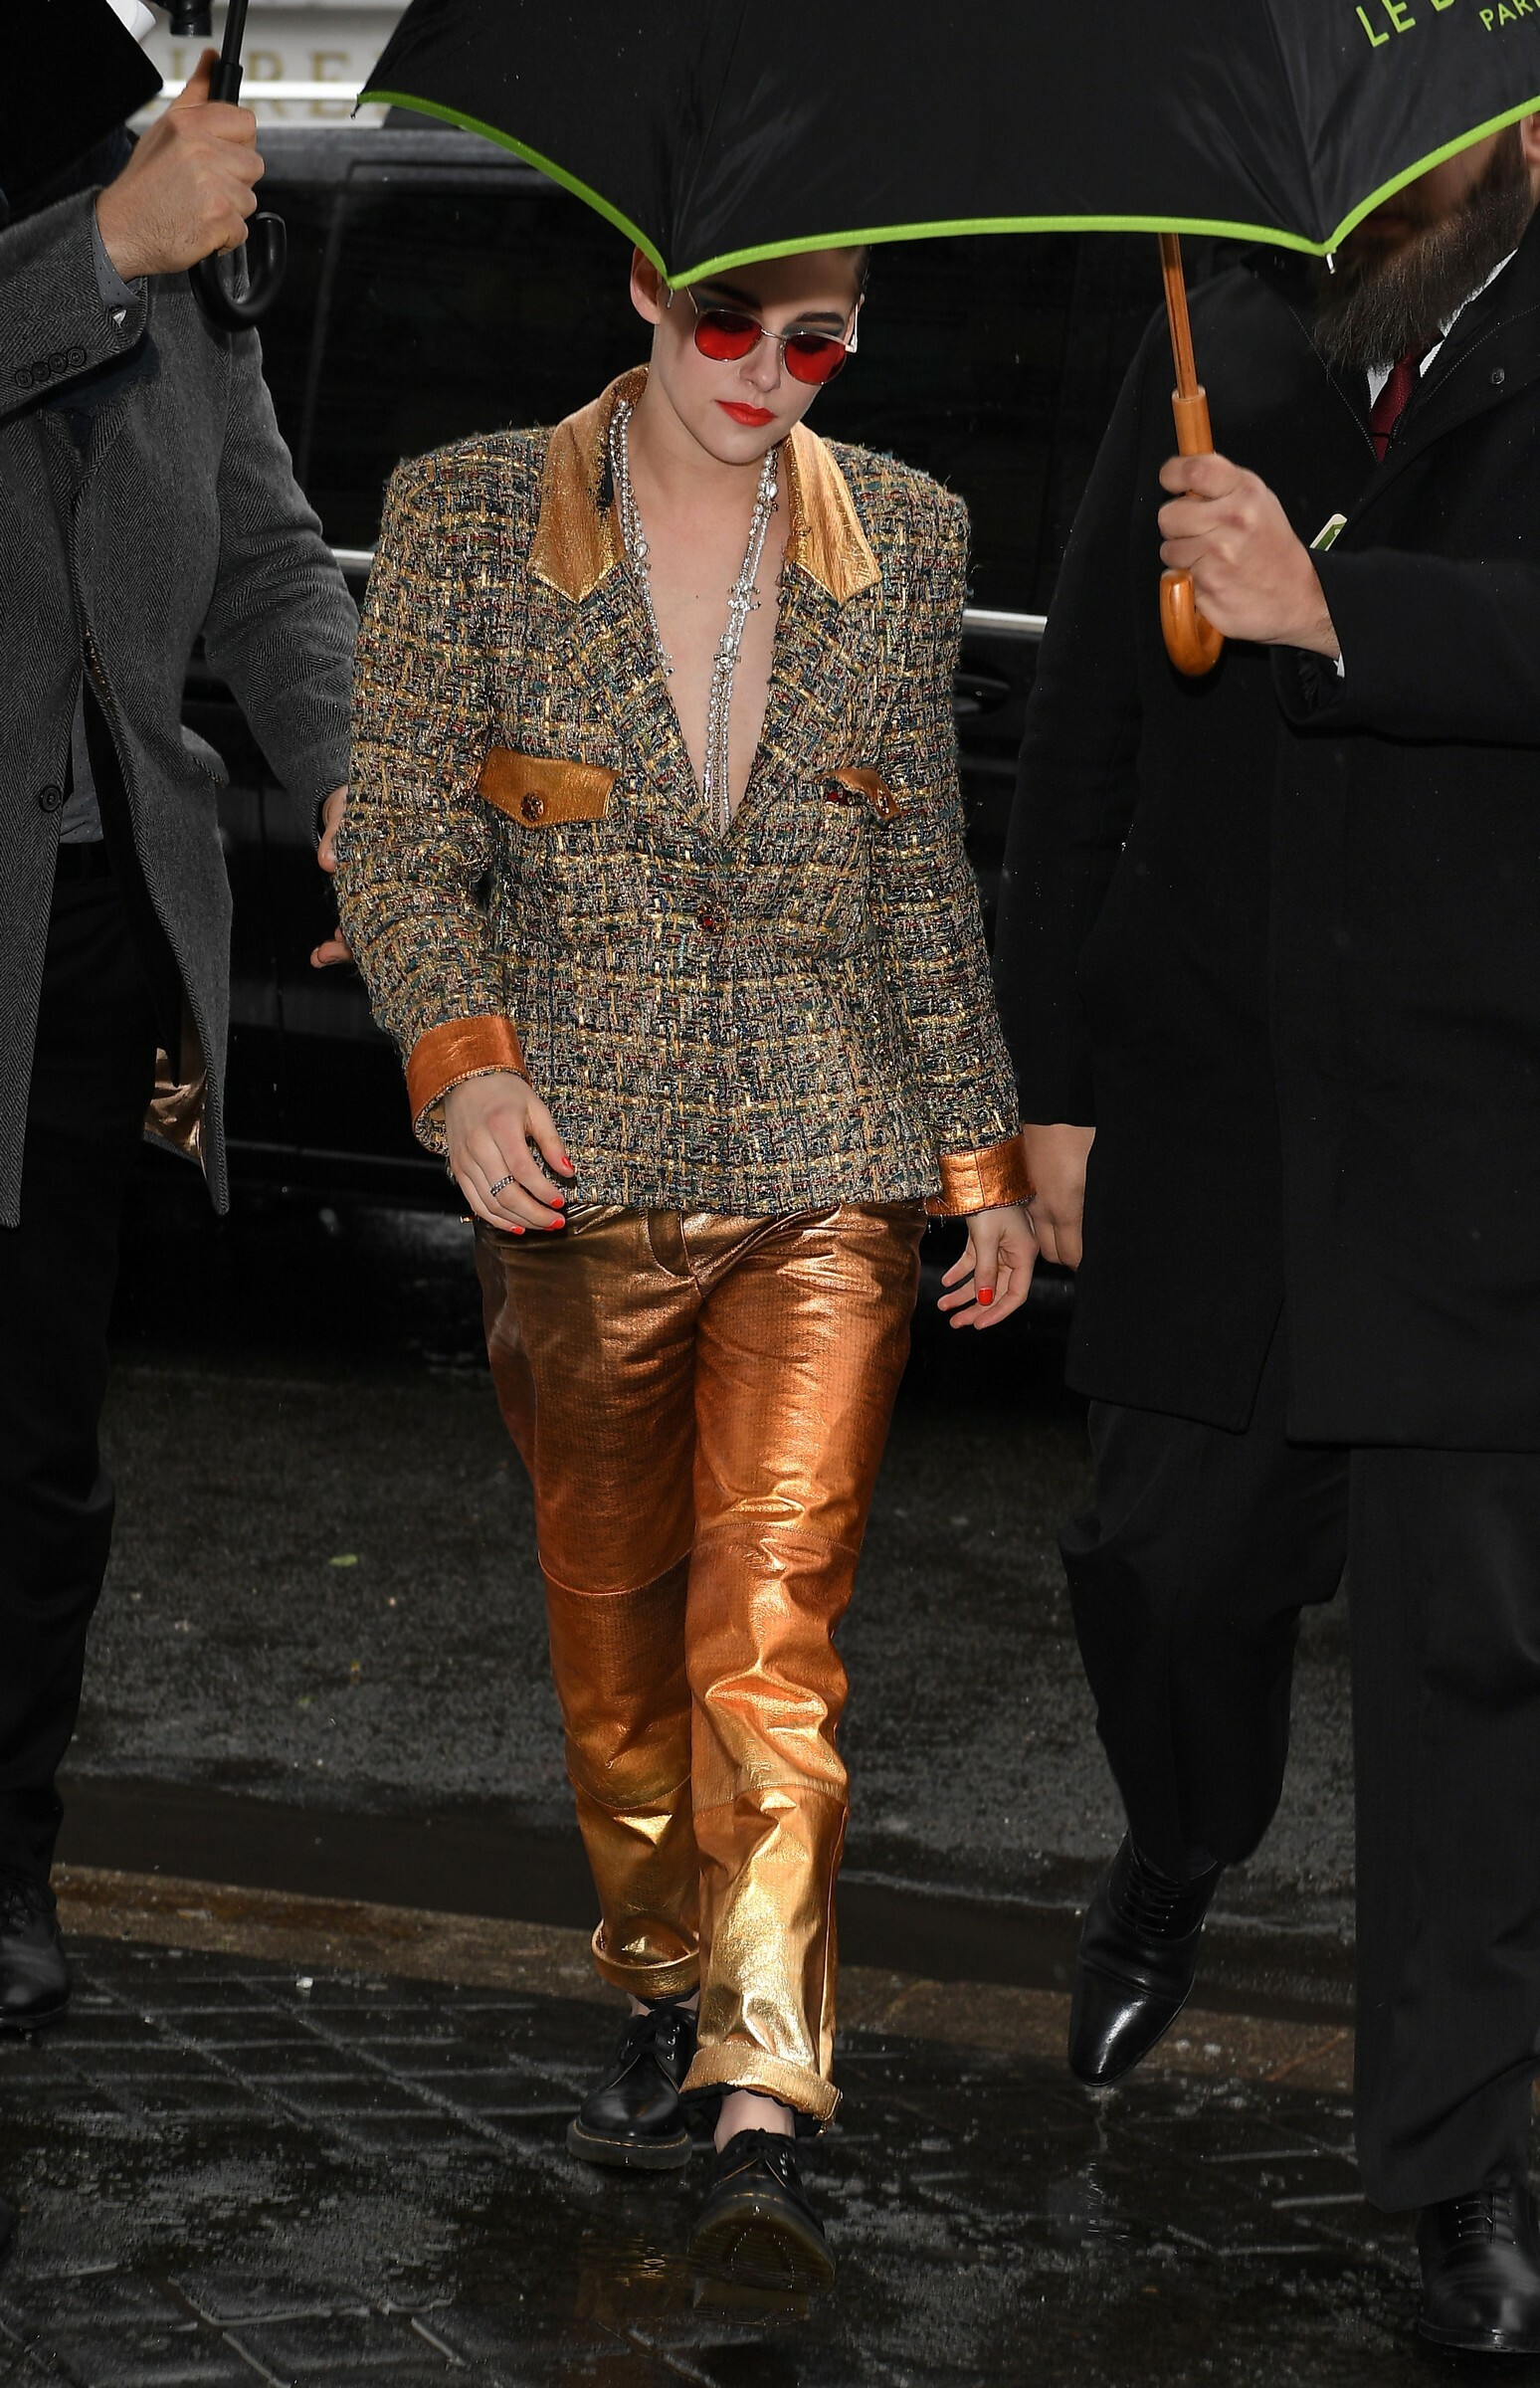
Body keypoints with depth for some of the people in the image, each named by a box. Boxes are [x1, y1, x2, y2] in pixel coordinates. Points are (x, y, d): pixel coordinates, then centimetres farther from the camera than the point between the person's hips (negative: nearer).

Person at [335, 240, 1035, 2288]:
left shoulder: (903, 539, 6)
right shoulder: (466, 520, 0)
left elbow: (927, 880, 13)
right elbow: (403, 837, -1)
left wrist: (985, 1156, 12)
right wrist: (462, 1058, -17)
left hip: (828, 1175, 0)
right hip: (578, 1177, 0)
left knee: (771, 1633, -11)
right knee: (613, 1634, 12)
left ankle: (762, 2120, -13)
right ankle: (663, 1998, 34)